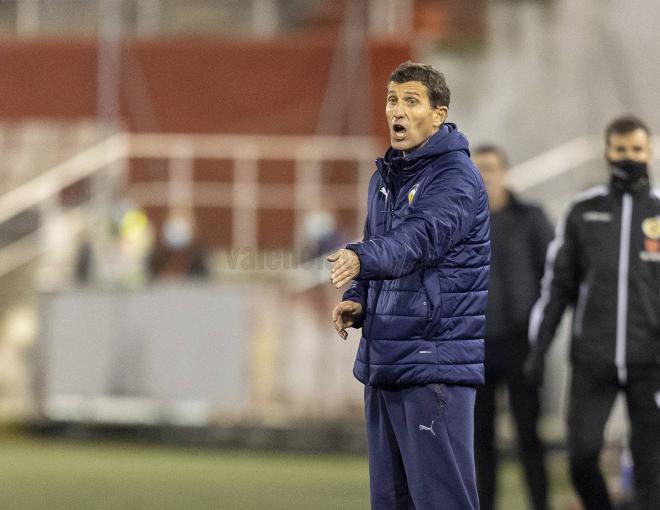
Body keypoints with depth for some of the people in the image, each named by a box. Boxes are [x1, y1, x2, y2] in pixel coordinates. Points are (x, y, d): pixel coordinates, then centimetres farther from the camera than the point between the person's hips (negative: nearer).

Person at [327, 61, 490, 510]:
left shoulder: (457, 178, -11)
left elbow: (420, 237, -29)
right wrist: (357, 301, 3)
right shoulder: (384, 178, 16)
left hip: (437, 359, -8)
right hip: (383, 356, 9)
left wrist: (361, 258, -47)